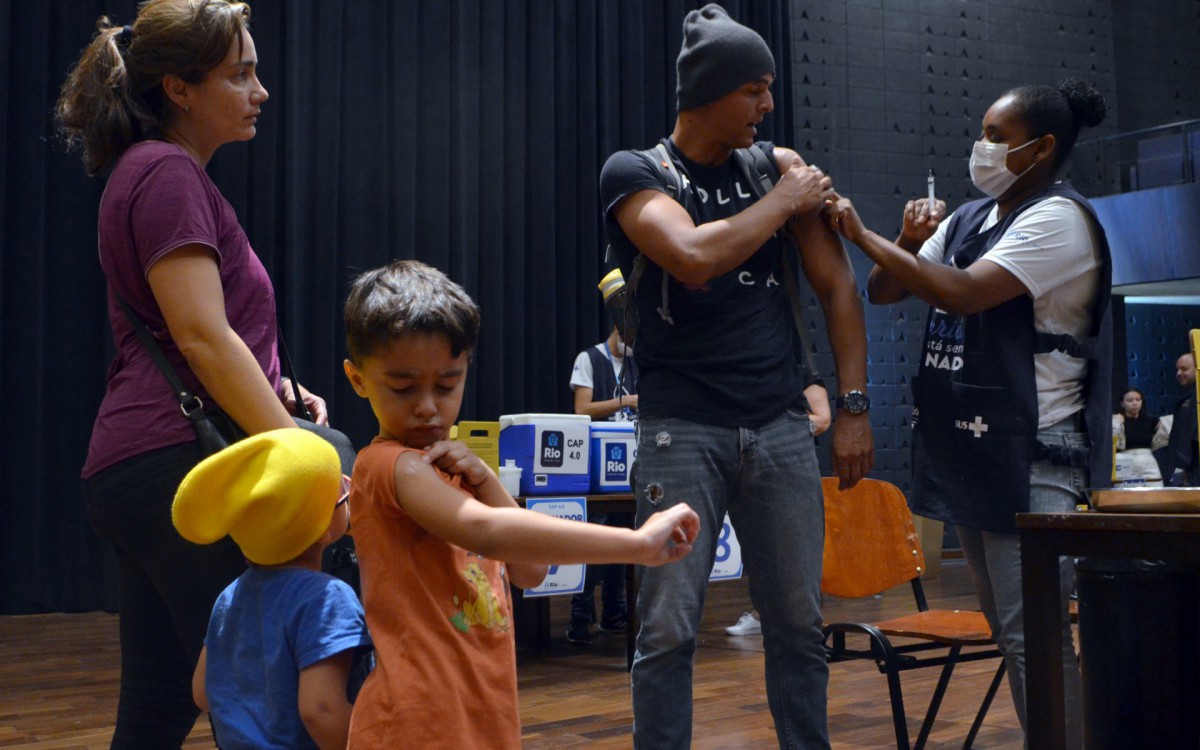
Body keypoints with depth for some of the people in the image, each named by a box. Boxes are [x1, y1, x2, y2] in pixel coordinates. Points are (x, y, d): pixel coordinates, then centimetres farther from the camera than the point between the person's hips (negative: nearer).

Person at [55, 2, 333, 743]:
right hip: (177, 462, -10)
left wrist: (273, 390, 12)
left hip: (147, 470, 10)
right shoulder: (169, 173, -9)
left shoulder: (154, 172, 22)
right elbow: (201, 336, -17)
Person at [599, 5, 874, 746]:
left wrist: (854, 407, 2)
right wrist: (784, 203, -7)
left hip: (781, 426, 3)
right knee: (669, 629, -2)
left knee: (799, 624, 8)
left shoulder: (780, 165, 9)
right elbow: (695, 259, -20)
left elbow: (837, 284, 8)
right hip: (683, 429, -3)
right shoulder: (634, 173, -1)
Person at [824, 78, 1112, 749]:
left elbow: (963, 293, -23)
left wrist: (866, 236, -17)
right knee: (1008, 629, 14)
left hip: (1032, 457, -9)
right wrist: (907, 243, -4)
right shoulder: (968, 220, 15)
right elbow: (883, 292, 16)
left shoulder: (1059, 218, -10)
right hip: (971, 450, 9)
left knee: (1033, 636, -10)